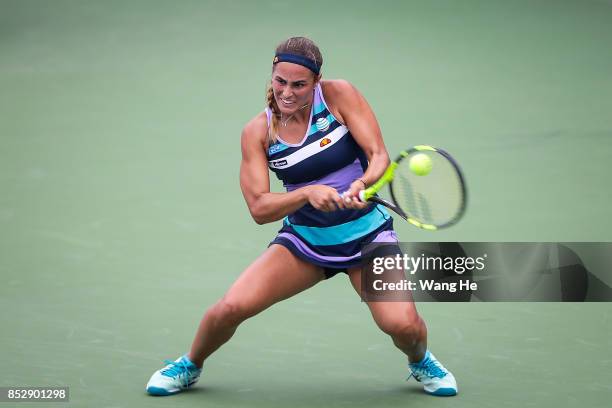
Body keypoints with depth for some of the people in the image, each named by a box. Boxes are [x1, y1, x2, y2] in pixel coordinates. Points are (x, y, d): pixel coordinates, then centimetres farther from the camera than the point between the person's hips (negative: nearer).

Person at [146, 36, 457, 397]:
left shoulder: (339, 94, -12)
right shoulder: (258, 132, -8)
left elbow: (380, 156, -15)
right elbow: (259, 208, -14)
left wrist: (362, 185, -37)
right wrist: (308, 193, -31)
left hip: (368, 235, -1)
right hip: (303, 240, 1)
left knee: (401, 323, -22)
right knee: (232, 306, -17)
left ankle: (421, 361, 17)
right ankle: (190, 366, 16)